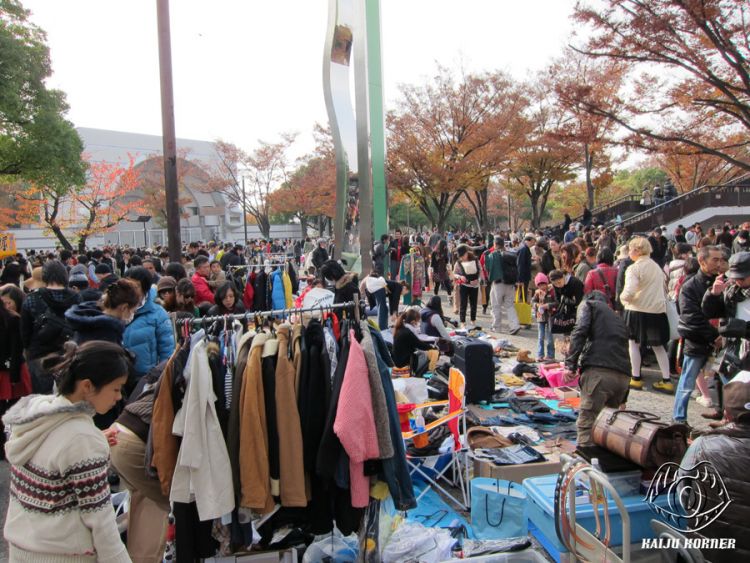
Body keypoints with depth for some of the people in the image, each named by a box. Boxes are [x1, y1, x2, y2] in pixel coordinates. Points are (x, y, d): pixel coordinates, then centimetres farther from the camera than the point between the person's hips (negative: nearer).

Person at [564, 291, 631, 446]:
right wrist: (623, 398, 37)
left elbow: (580, 331, -5)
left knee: (587, 425, -8)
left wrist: (570, 364, -11)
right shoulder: (619, 319, 34)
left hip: (598, 371, -6)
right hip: (623, 375, 6)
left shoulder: (588, 304, 17)